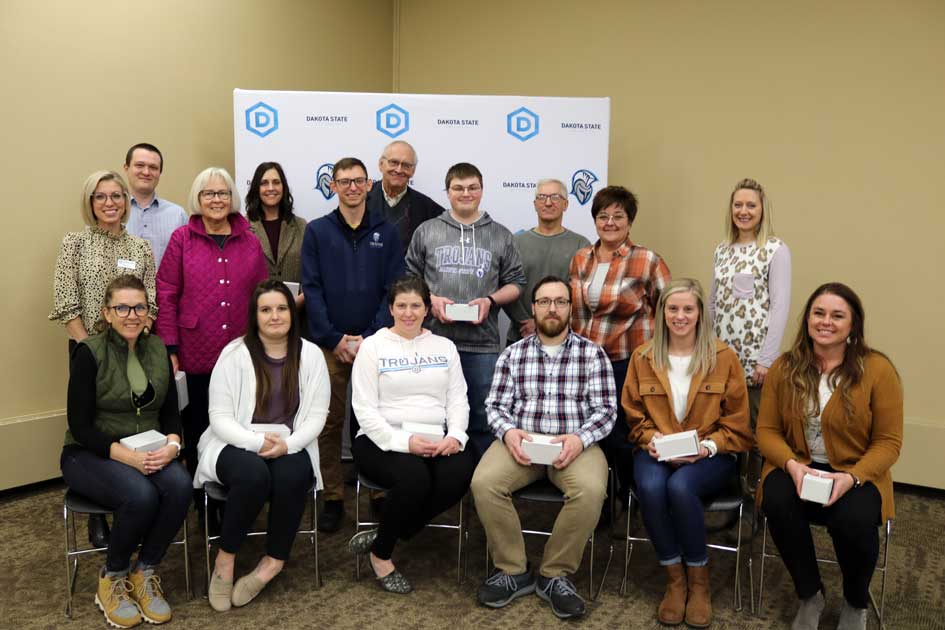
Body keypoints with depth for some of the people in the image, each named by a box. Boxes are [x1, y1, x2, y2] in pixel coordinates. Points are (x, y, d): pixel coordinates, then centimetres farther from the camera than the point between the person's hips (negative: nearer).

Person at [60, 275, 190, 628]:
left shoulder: (157, 349, 3)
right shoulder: (89, 353, -11)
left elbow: (171, 413, 6)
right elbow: (80, 426, -13)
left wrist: (172, 444, -15)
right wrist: (127, 455, -25)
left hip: (150, 453, 4)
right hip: (91, 453, -4)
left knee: (180, 485, -27)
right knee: (140, 495, -33)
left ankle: (144, 571, -5)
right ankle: (112, 578, -4)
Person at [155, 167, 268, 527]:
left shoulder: (249, 241, 7)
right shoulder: (182, 239, -1)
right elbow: (166, 296, -2)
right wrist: (170, 349, -6)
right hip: (195, 356, -2)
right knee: (198, 431, 10)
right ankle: (203, 507, 26)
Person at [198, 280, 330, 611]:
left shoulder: (310, 354, 1)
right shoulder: (234, 353, -5)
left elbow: (317, 414, -1)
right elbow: (220, 417, -8)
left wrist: (287, 444, -19)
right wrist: (258, 442, -23)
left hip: (290, 446, 2)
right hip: (238, 445, -1)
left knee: (293, 476, -32)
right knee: (254, 475, -34)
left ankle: (274, 561, -12)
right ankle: (225, 558, -12)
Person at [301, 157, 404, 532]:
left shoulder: (386, 232, 6)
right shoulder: (317, 231, 5)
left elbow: (395, 289, 0)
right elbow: (311, 289, -1)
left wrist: (371, 337, -10)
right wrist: (336, 339, -9)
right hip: (329, 344, 0)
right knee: (329, 423, 5)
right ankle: (333, 498, 16)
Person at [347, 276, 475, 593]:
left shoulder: (444, 346, 15)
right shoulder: (373, 346, 3)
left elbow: (458, 399, 10)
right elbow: (365, 409, -5)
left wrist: (455, 435, -11)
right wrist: (403, 442, -19)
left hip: (436, 441, 4)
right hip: (383, 440, -3)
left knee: (461, 472, -28)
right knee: (414, 477, -34)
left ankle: (381, 536, -10)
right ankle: (380, 554, -4)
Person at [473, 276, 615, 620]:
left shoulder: (592, 353, 6)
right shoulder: (512, 354, 11)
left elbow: (606, 408, 1)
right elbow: (495, 405, 8)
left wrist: (580, 438, -18)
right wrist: (508, 432, -15)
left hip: (574, 444, -1)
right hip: (521, 442, 2)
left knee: (590, 489, -33)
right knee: (484, 483, -27)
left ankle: (555, 574, -9)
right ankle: (513, 570, -5)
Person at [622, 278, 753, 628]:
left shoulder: (724, 357, -2)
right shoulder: (643, 357, 4)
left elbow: (736, 423, 1)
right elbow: (634, 414, 11)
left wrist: (707, 447, -15)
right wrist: (650, 439, -9)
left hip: (710, 455, -2)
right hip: (656, 451, 2)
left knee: (680, 487, -33)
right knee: (650, 487, -31)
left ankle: (699, 579, -9)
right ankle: (674, 578, -9)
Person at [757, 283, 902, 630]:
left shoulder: (878, 369, -7)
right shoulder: (784, 367, 0)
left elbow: (888, 442, -6)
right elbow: (767, 430, 1)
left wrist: (851, 477, -22)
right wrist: (792, 465, -19)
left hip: (857, 474, -1)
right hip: (796, 467, 2)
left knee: (854, 521, -32)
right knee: (778, 504, -30)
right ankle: (809, 595, -1)